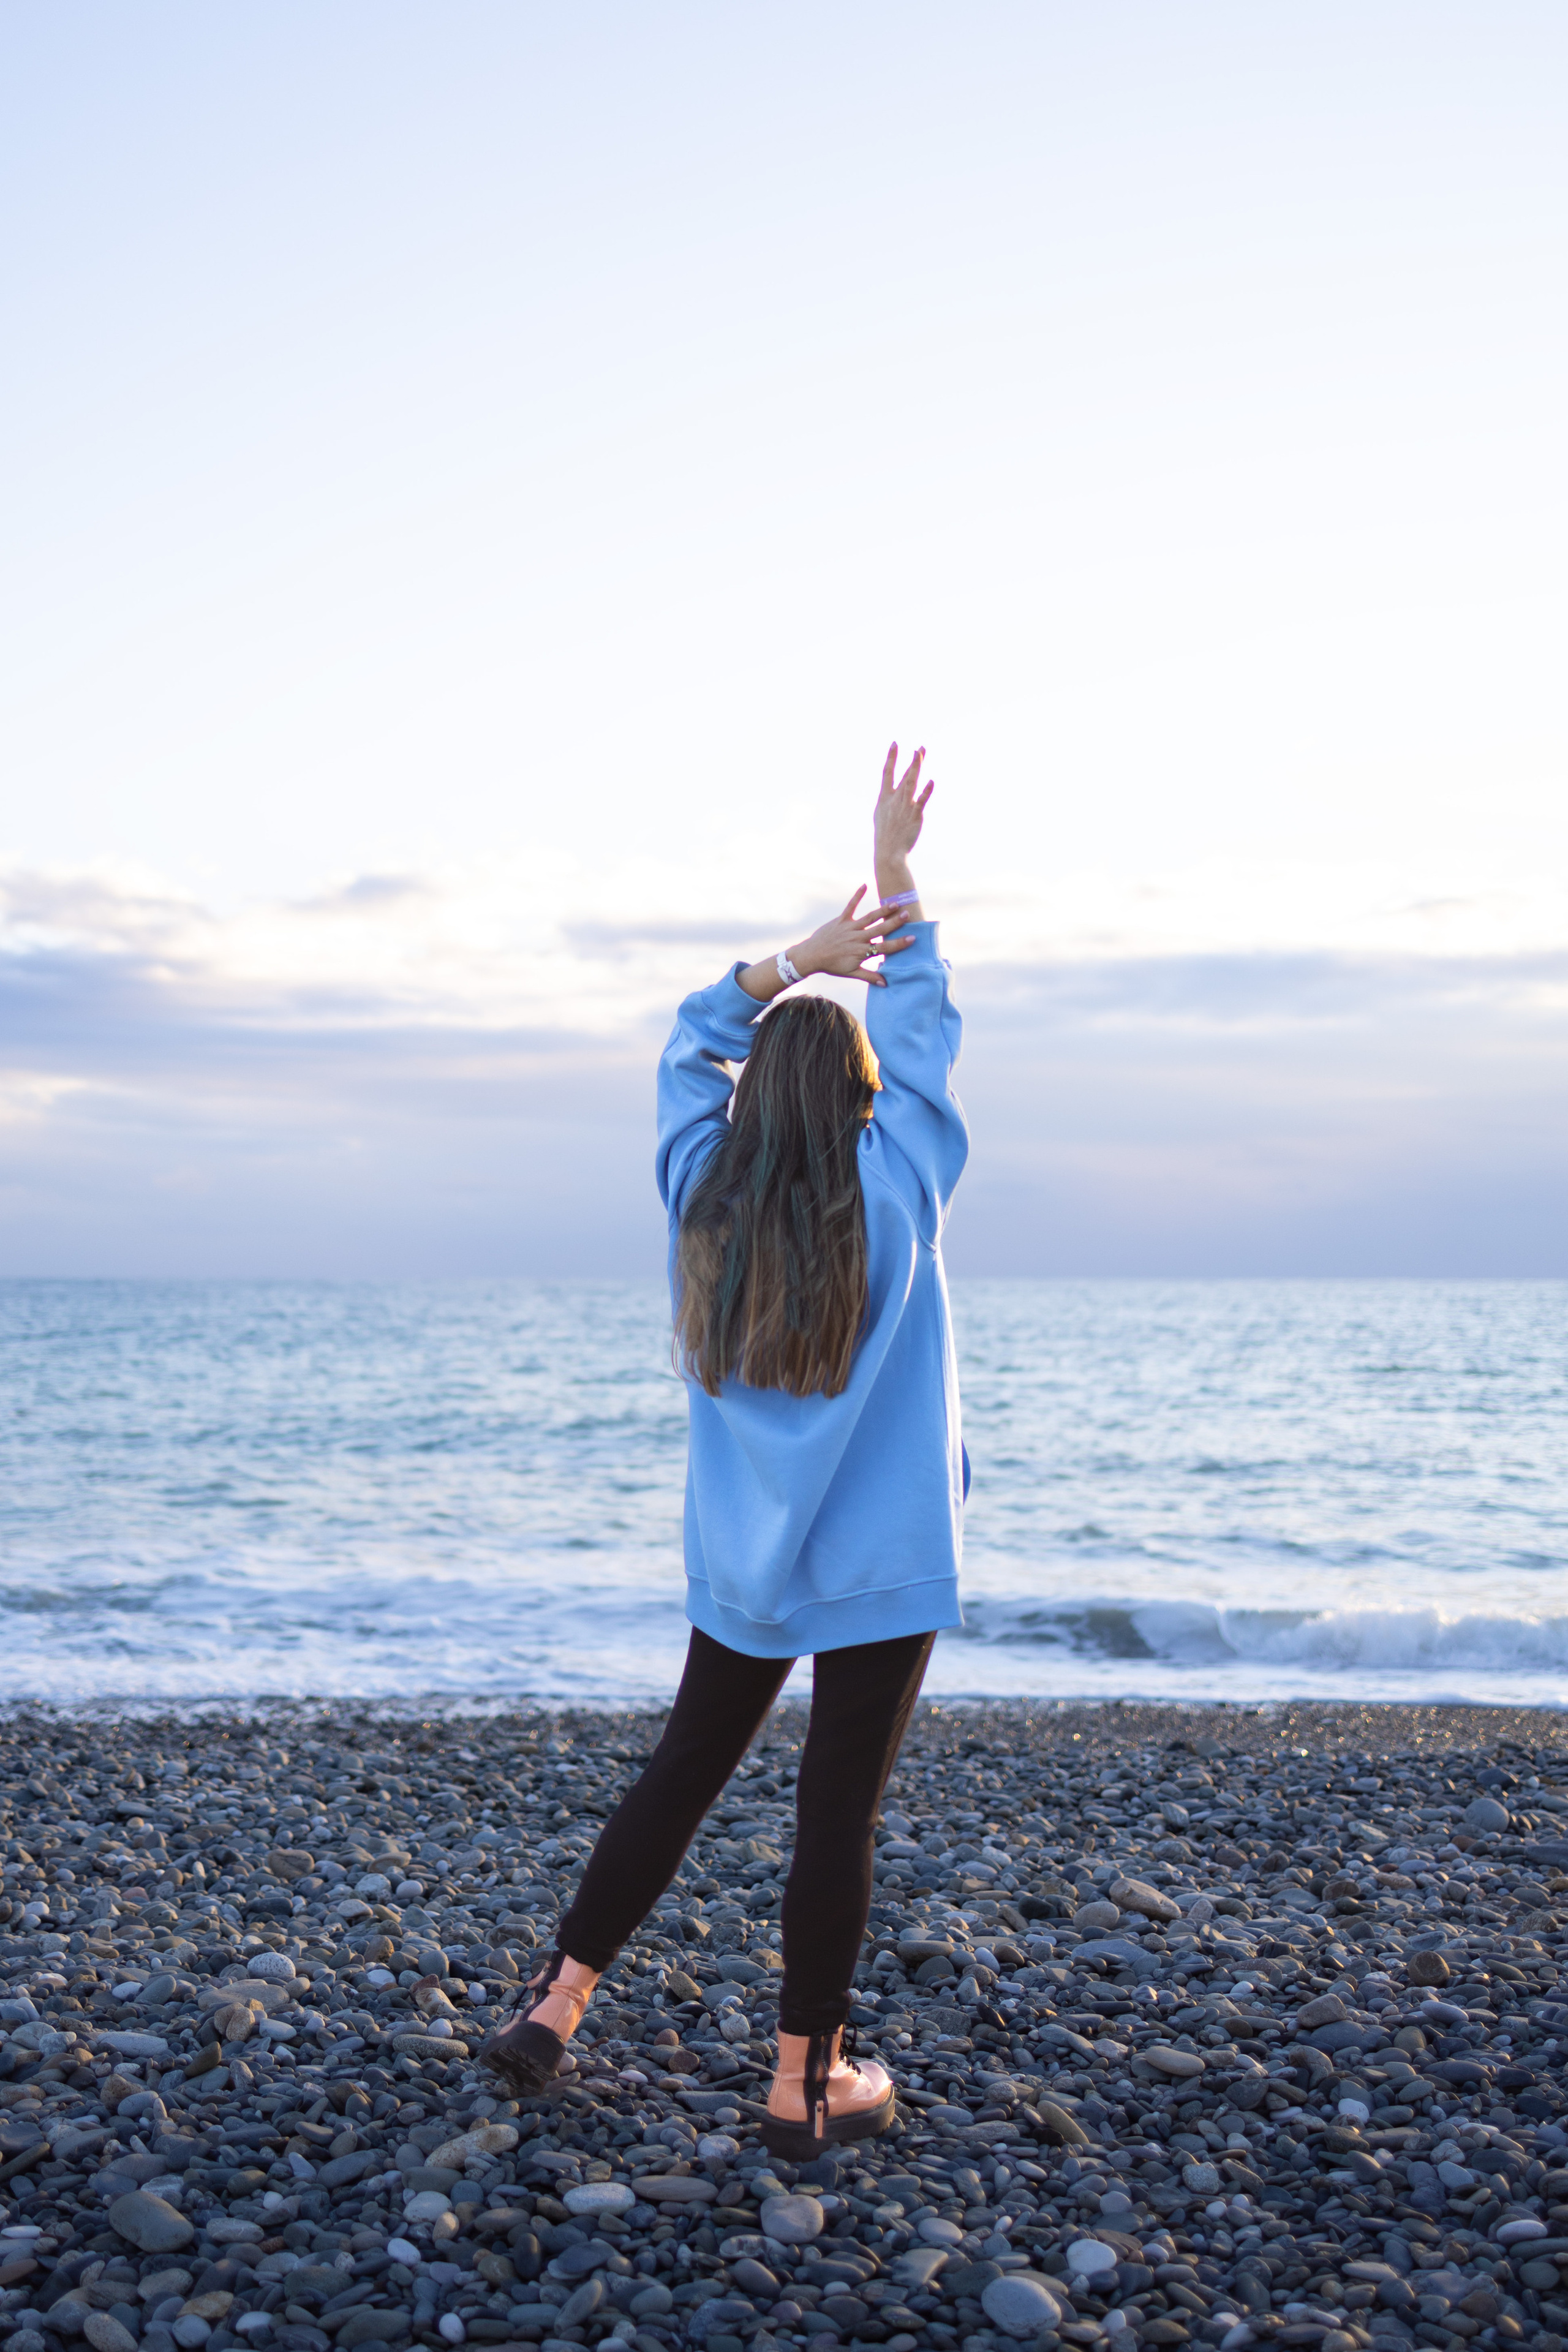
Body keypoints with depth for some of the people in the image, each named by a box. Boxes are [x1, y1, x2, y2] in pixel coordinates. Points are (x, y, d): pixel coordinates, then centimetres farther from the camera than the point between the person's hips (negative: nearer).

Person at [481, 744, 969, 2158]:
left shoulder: (706, 1196, -2)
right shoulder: (896, 1193, -11)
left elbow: (690, 1048, 13)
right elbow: (921, 1034, 1)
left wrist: (796, 961, 4)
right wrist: (897, 872, 6)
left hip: (741, 1563, 4)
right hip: (882, 1564, -4)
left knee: (682, 1776, 17)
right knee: (840, 1814, 4)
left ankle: (553, 2010, 21)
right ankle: (808, 2085, 13)